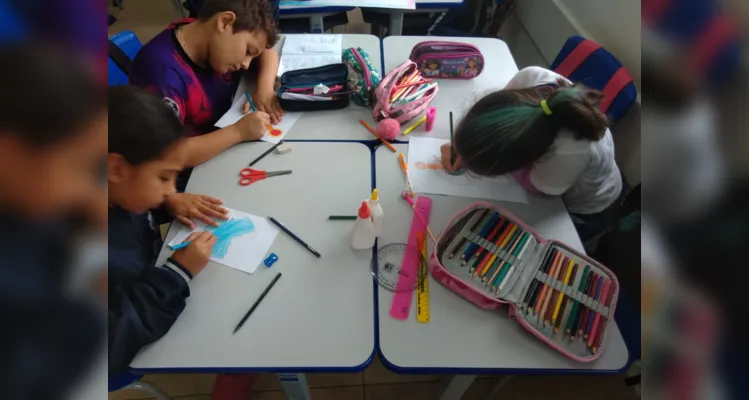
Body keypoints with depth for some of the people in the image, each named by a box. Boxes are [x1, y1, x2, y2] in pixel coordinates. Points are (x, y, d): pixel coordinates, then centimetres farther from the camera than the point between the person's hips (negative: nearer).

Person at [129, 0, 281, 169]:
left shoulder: (209, 36, -6)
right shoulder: (162, 70, -29)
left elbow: (267, 51, 9)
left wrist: (264, 88, -10)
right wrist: (239, 131, -34)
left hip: (224, 153, 8)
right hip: (190, 174, -8)